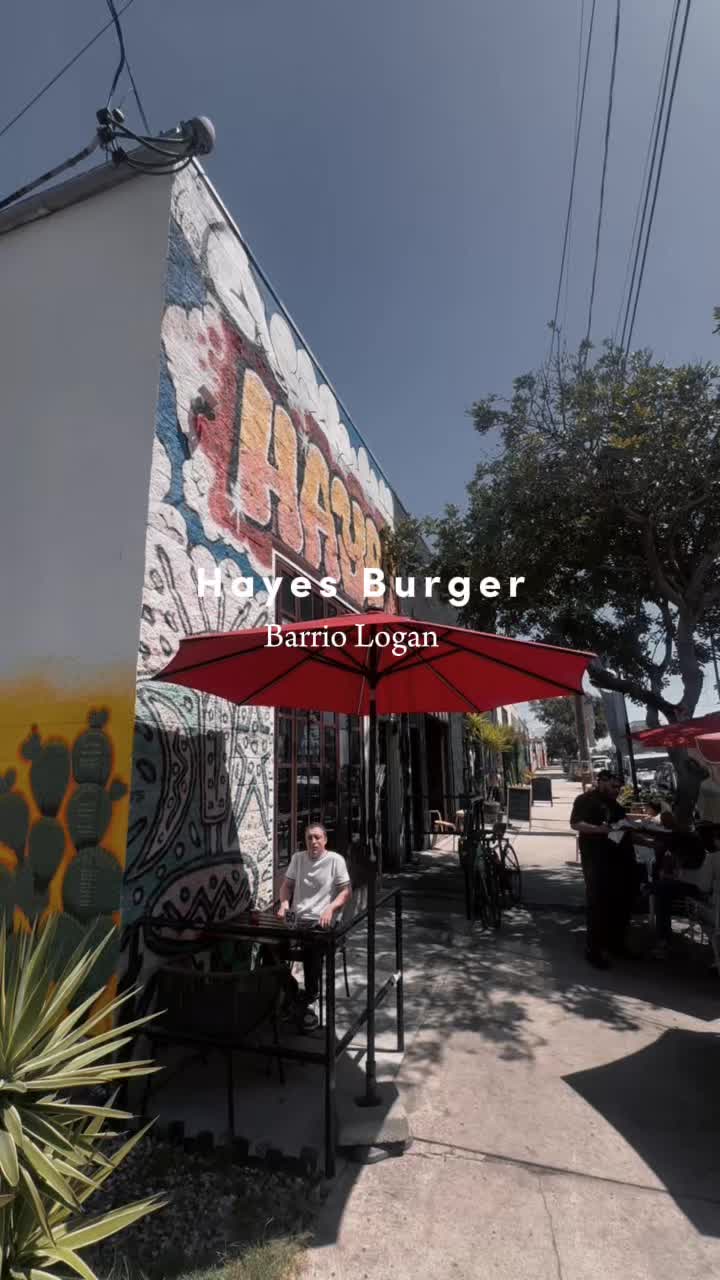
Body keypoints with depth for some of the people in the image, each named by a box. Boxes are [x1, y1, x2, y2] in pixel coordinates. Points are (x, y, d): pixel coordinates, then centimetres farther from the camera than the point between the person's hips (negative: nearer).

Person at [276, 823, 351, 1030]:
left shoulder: (335, 860, -5)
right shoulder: (297, 858, 11)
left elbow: (347, 892, -6)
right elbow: (287, 885, 15)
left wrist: (330, 908, -22)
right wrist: (284, 903, -5)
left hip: (322, 922, -5)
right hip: (297, 919, 5)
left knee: (311, 949, -34)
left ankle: (309, 1002, -12)